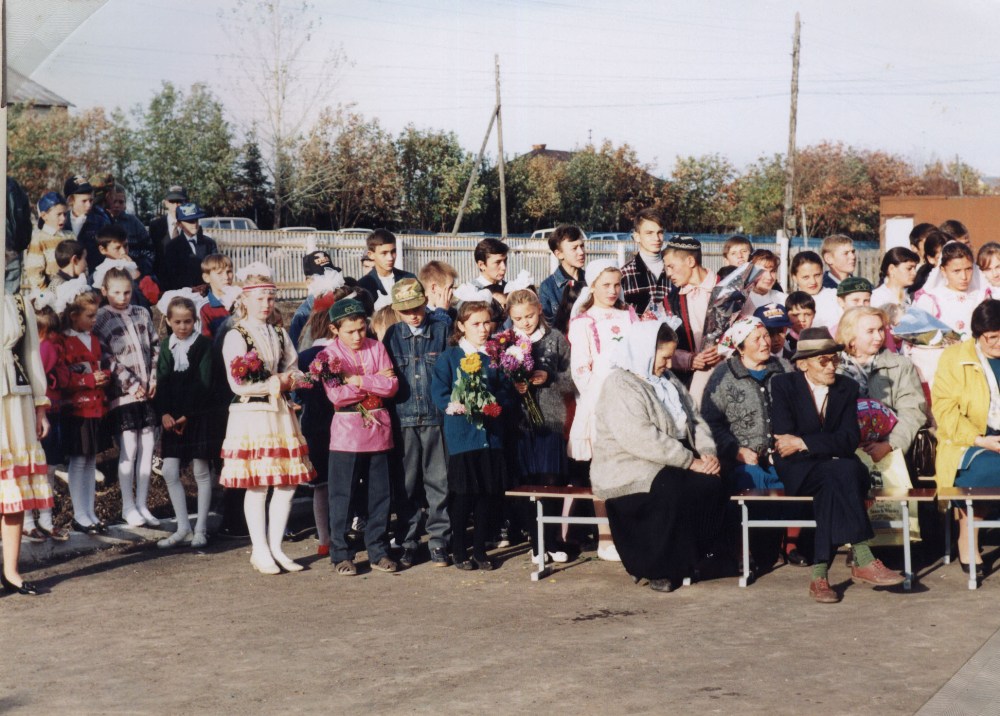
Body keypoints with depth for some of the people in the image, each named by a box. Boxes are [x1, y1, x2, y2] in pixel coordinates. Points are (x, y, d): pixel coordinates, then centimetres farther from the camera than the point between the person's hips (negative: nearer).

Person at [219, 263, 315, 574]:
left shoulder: (280, 335, 15)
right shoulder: (235, 336, -4)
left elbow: (293, 372, 13)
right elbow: (238, 385, -10)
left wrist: (281, 382, -9)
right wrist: (276, 382, -8)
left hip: (280, 413, 6)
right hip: (250, 414, -6)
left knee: (287, 483, 3)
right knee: (257, 485, -3)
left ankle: (276, 548, 14)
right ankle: (260, 551, 8)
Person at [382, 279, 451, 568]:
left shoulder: (442, 330, 4)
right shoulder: (392, 335, 8)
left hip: (437, 417, -1)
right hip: (404, 419, 1)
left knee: (438, 482, 1)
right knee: (406, 484, 5)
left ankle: (438, 542, 9)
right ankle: (408, 543, 14)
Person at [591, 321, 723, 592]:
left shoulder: (668, 381, 18)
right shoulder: (619, 385, -11)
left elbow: (695, 421, 16)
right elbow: (641, 439, -22)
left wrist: (708, 453, -5)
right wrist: (690, 461, -21)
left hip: (673, 461, 8)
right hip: (629, 467, -8)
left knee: (711, 485, -20)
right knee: (671, 491, -35)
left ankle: (684, 561, -8)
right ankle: (656, 568, -18)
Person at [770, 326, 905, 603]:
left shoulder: (847, 387, 7)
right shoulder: (783, 385, 0)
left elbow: (849, 440, -7)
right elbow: (784, 439, -11)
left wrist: (803, 443, -15)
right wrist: (827, 446, -14)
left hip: (836, 466, 3)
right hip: (798, 471, -3)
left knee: (832, 486, -36)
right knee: (842, 473, -35)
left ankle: (820, 575, -38)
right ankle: (863, 561, -41)